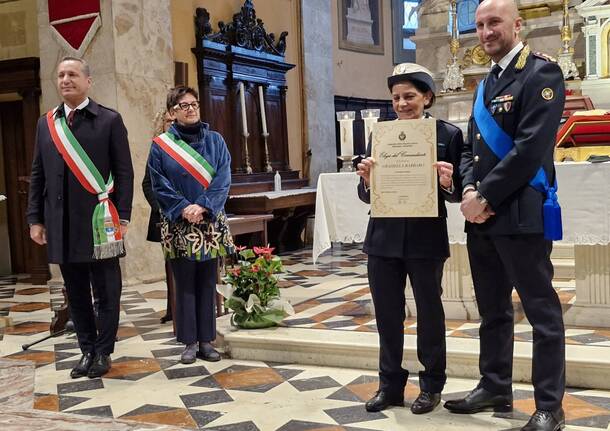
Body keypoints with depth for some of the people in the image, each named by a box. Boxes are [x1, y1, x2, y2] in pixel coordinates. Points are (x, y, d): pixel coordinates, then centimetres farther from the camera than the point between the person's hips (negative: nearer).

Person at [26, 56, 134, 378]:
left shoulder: (110, 120, 0)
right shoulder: (46, 124, 12)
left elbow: (124, 172, -2)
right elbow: (38, 175, 14)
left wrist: (122, 217, -8)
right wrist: (35, 219, 8)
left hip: (99, 222, -4)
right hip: (61, 225, 4)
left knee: (106, 292, 3)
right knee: (76, 293, 11)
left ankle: (103, 352, 15)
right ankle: (87, 350, 22)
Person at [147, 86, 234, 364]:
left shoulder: (214, 140, 7)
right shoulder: (160, 146, 2)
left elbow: (223, 179, -1)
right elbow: (159, 186, -3)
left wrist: (203, 206, -15)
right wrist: (184, 209, -15)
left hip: (210, 224, 2)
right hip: (179, 225, -2)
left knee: (207, 282, 5)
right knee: (185, 283, 2)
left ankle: (206, 340, 13)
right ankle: (189, 342, 10)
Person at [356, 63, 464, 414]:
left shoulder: (449, 134, -2)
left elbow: (458, 191, -2)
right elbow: (367, 195, 5)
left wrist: (448, 183, -23)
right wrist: (367, 180, -16)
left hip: (426, 238, -3)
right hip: (385, 238, 3)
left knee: (429, 311, 11)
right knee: (387, 314, 11)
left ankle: (432, 386, 25)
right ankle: (390, 385, 25)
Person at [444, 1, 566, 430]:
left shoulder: (541, 73, -7)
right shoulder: (487, 83, 18)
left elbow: (531, 147, -17)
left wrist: (486, 196, -15)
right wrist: (469, 190, -2)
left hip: (520, 215, -8)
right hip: (481, 216, 8)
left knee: (541, 311, 0)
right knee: (493, 310, 16)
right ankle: (495, 388, 29)